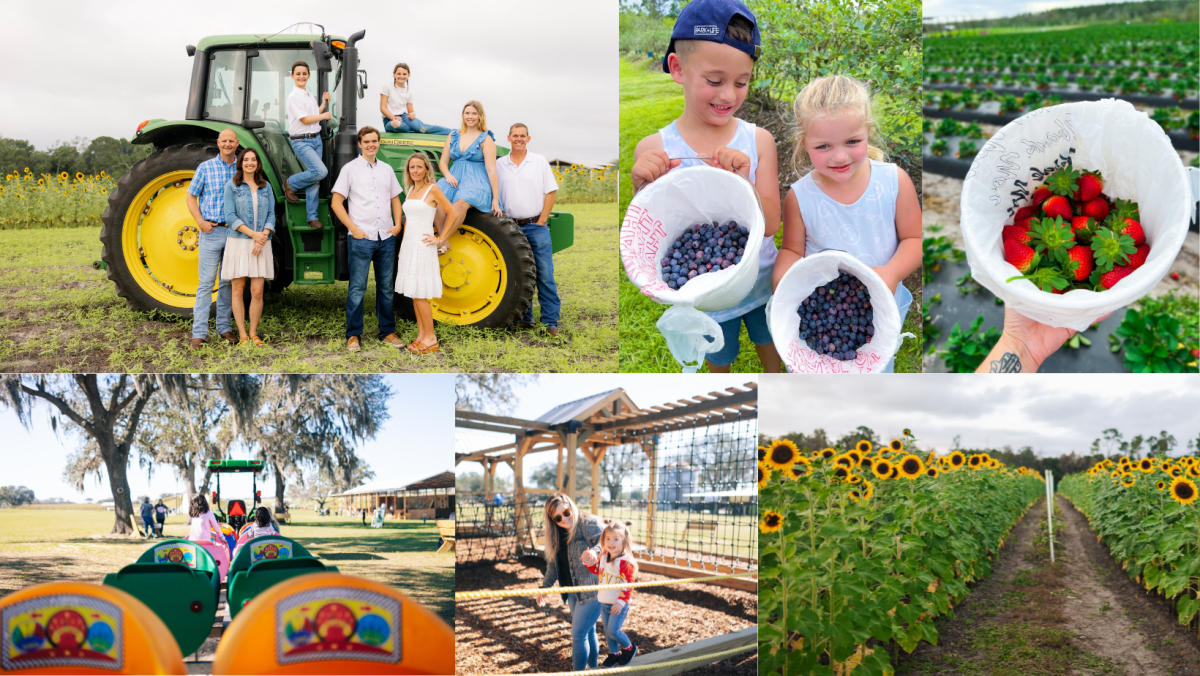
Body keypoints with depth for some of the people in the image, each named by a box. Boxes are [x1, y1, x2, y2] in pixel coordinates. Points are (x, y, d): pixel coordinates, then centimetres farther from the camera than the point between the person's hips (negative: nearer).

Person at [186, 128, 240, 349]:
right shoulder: (205, 167, 3)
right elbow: (191, 196, 7)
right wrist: (200, 221, -6)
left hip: (235, 232, 2)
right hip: (212, 232, -2)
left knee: (229, 282, 9)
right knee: (206, 282, -4)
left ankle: (225, 327, 19)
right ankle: (199, 333, -3)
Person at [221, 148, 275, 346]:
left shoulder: (265, 187, 10)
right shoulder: (232, 186, 2)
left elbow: (271, 215, 7)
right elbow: (230, 216, -6)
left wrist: (263, 236, -10)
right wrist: (253, 234, -14)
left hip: (261, 245, 2)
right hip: (238, 242, -2)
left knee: (257, 291, -2)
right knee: (238, 290, 0)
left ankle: (253, 334, 9)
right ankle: (242, 335, 7)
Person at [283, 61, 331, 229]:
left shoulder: (310, 96, 15)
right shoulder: (294, 97, -11)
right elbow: (305, 119, -16)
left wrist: (323, 104, 19)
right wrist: (324, 116, -6)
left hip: (316, 139, 8)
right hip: (301, 141, -8)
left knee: (314, 180, 5)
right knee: (321, 171, -22)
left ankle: (312, 217, 10)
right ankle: (291, 184, 3)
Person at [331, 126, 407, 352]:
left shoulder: (386, 169, 13)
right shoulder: (350, 169, 0)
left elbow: (395, 199, 21)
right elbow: (336, 202, -3)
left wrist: (397, 224, 5)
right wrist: (353, 228, -10)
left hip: (386, 238, 4)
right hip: (361, 238, -4)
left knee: (386, 287, 10)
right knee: (357, 288, -2)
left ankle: (388, 332, 18)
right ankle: (353, 335, 4)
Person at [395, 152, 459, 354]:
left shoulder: (433, 189, -8)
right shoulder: (411, 190, 13)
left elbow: (453, 215, -8)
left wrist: (440, 239, -8)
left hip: (423, 247, -7)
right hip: (408, 245, 8)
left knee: (419, 294, -9)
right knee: (413, 293, 8)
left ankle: (430, 338, -2)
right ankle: (421, 335, 14)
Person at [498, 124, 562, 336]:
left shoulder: (539, 161, 4)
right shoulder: (499, 165, 8)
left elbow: (551, 192, 3)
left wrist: (541, 221, -5)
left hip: (536, 226, -2)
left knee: (545, 275, -5)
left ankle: (551, 321, -2)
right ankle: (524, 319, 15)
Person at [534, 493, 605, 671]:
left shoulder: (590, 524, -15)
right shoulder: (557, 535, 9)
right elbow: (553, 564, 16)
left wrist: (595, 552, -43)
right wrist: (544, 586, 11)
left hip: (593, 589, -7)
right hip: (573, 592, 7)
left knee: (578, 634, -5)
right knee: (588, 631, 16)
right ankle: (593, 668, 28)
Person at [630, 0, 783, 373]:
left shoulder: (759, 140, -14)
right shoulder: (653, 150, -18)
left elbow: (769, 225, -16)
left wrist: (743, 184, -35)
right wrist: (645, 191, -32)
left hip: (761, 283, 1)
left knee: (769, 344, 25)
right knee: (718, 358, 24)